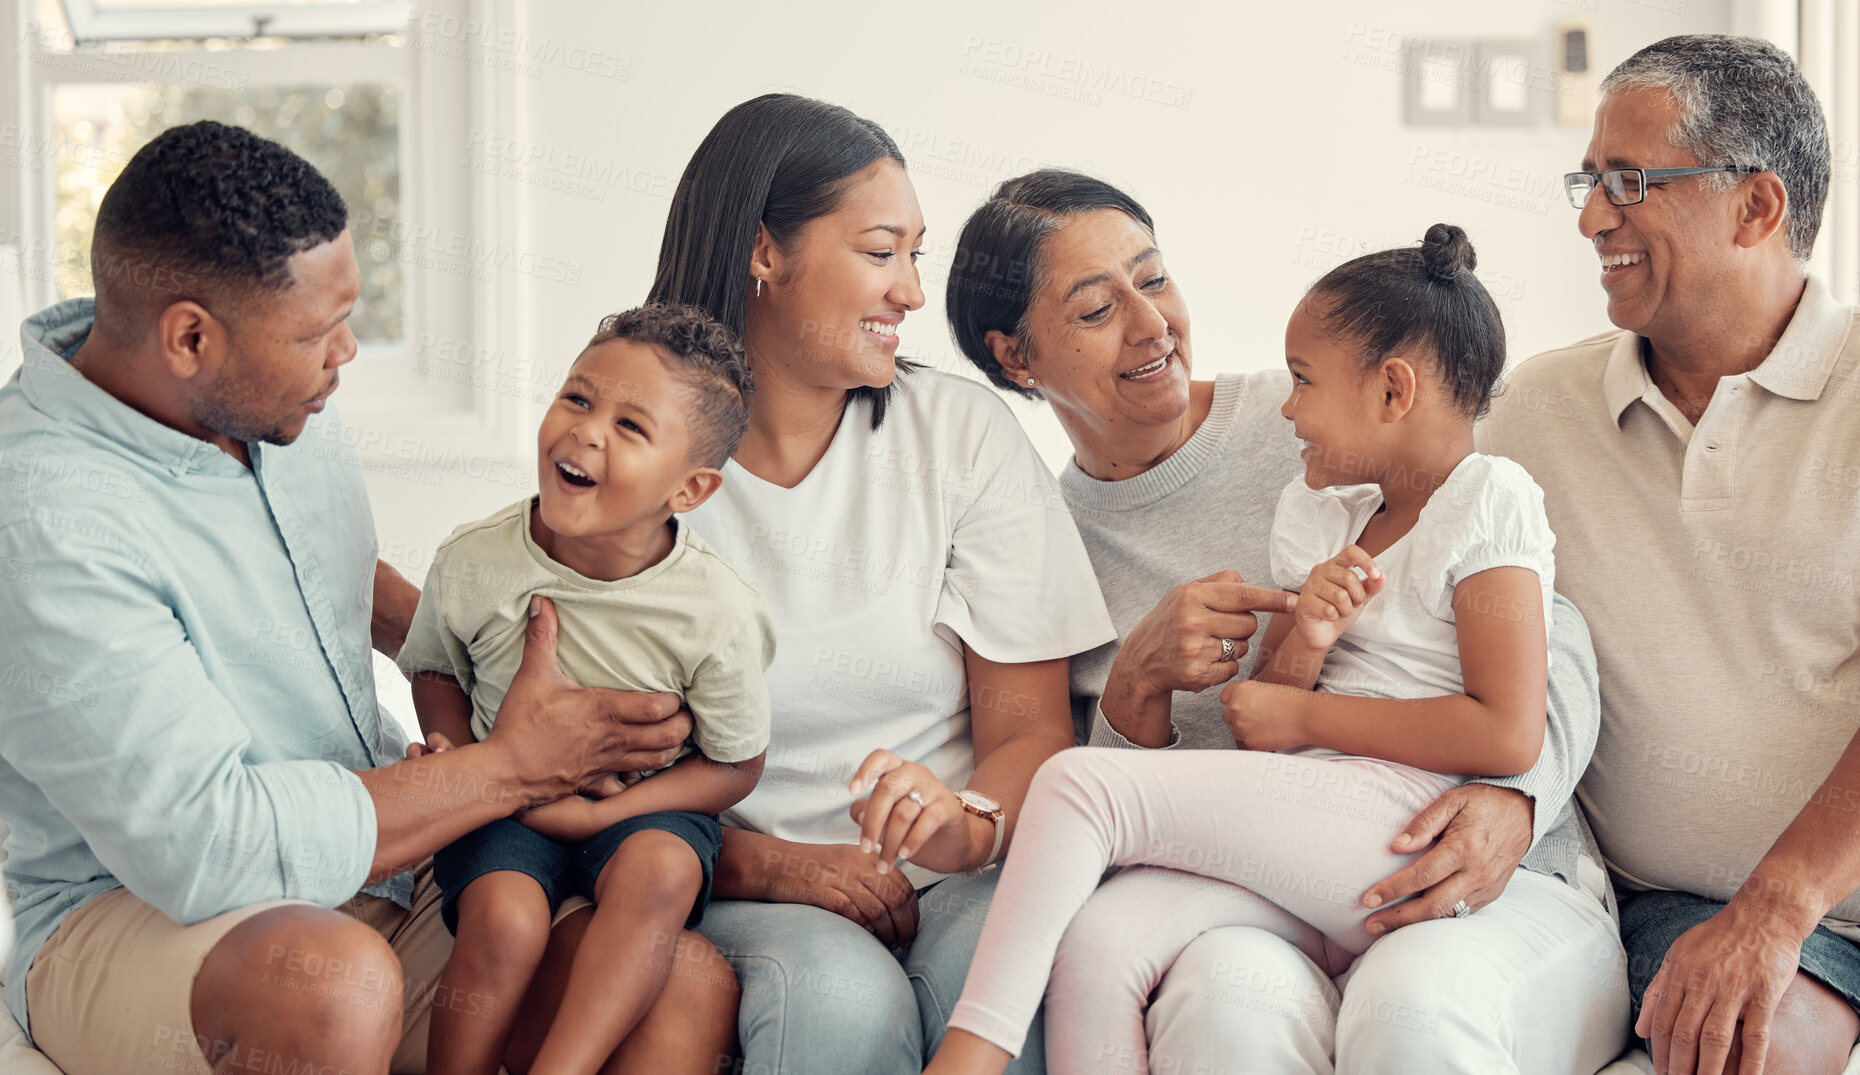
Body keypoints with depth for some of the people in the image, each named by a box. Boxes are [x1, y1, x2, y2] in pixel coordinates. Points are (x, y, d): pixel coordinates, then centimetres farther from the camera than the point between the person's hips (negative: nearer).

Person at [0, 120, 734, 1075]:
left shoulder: (279, 403, 3)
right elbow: (206, 844, -27)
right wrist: (516, 766, -18)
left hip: (378, 871, 7)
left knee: (691, 985, -17)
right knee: (337, 983, -41)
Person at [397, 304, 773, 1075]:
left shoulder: (718, 613, -16)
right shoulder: (474, 562, -11)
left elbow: (734, 766, -6)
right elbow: (434, 669, 10)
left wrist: (603, 812, -19)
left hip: (644, 808, 0)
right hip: (506, 808, 1)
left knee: (658, 870, -34)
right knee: (503, 920, -29)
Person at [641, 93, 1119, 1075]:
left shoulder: (963, 432, 4)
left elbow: (1031, 729, -1)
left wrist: (968, 825, -24)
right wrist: (765, 864, -19)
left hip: (959, 880, 1)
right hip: (750, 891, -1)